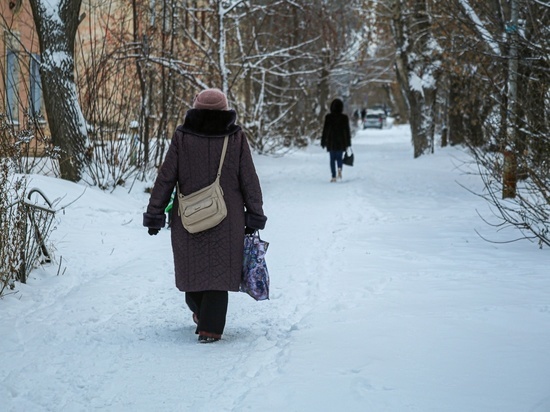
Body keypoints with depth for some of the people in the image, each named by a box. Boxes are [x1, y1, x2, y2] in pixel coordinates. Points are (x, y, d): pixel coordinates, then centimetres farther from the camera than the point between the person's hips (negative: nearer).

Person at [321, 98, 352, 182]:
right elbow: (347, 131, 1)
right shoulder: (344, 117, -3)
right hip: (341, 142, 1)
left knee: (332, 159, 8)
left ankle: (334, 176, -2)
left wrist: (323, 142, 3)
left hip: (331, 142, -1)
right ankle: (340, 168, -15)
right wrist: (348, 143, 9)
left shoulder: (328, 117, -7)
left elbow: (325, 130, -4)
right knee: (339, 157, 15)